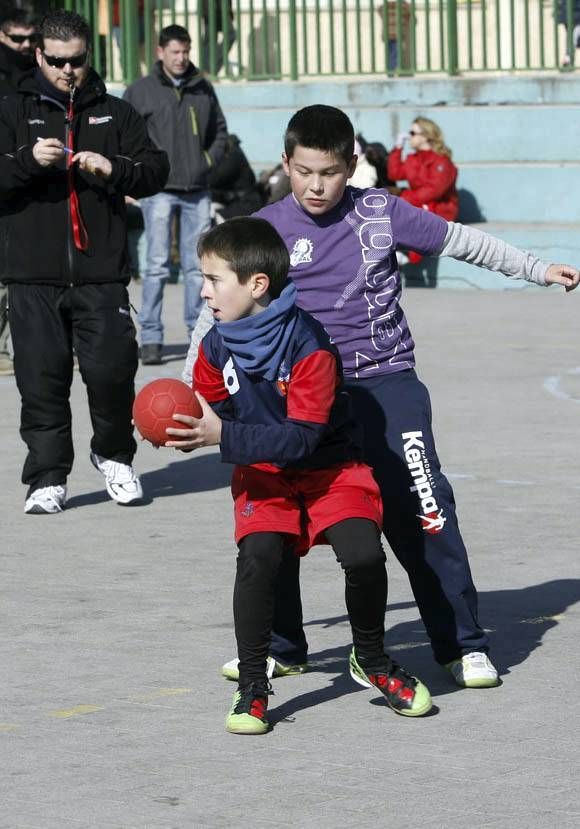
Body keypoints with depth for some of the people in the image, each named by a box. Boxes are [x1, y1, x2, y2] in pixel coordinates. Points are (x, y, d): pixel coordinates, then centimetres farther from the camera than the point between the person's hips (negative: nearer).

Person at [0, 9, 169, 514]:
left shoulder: (115, 114, 14)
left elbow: (157, 170, 8)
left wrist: (113, 168, -12)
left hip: (101, 275, 0)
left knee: (112, 368, -7)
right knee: (42, 378, -2)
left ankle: (114, 456, 18)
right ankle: (48, 477, 7)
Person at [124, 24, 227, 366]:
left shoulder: (203, 88, 10)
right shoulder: (141, 91, 0)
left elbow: (220, 130, 20)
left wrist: (209, 161, 6)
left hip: (198, 190, 3)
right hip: (160, 190, -3)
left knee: (198, 265, 7)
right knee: (158, 265, -8)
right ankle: (151, 338, -7)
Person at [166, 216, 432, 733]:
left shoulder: (309, 346, -23)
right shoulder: (218, 346, -5)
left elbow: (300, 438, -27)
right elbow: (210, 412, 5)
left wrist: (223, 435, -34)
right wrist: (187, 431, -18)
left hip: (328, 466, -3)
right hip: (263, 473, 3)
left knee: (363, 554, -25)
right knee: (257, 555, -24)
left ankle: (372, 660, 5)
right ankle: (252, 685, -9)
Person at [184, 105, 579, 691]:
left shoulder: (380, 213, -2)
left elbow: (460, 241, 9)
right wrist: (189, 382, 0)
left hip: (384, 384, -1)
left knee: (422, 509, -11)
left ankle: (462, 643, 0)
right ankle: (279, 648, 17)